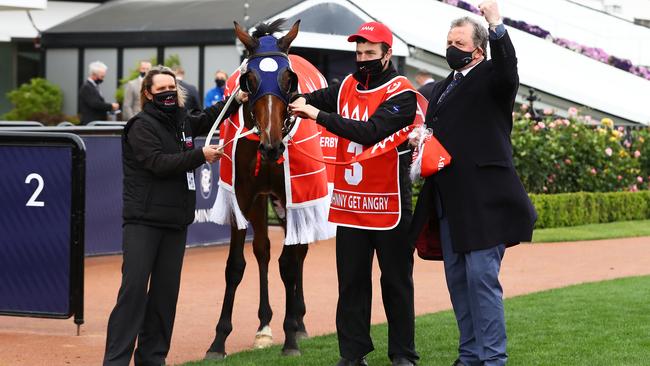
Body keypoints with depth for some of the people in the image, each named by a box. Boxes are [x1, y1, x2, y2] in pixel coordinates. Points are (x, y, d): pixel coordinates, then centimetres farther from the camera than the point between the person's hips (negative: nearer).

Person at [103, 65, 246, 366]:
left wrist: (235, 101, 27)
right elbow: (159, 163, -19)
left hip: (176, 221, 7)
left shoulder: (181, 121, 14)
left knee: (166, 291, 7)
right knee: (134, 289, -11)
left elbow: (206, 119, 36)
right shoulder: (142, 126, -8)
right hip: (143, 220, -7)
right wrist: (200, 155, -17)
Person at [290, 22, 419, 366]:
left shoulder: (401, 93, -11)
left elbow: (370, 131, -23)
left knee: (397, 282, 4)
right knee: (351, 281, 8)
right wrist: (301, 101, -10)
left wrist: (319, 115, -24)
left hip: (389, 203, -5)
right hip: (349, 204, 5)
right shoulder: (347, 86, 9)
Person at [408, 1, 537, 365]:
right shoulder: (441, 90, 20)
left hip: (482, 200, -8)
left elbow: (508, 68, -27)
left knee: (482, 278, -10)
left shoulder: (491, 80, -4)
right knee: (457, 279, 13)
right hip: (449, 202, 8)